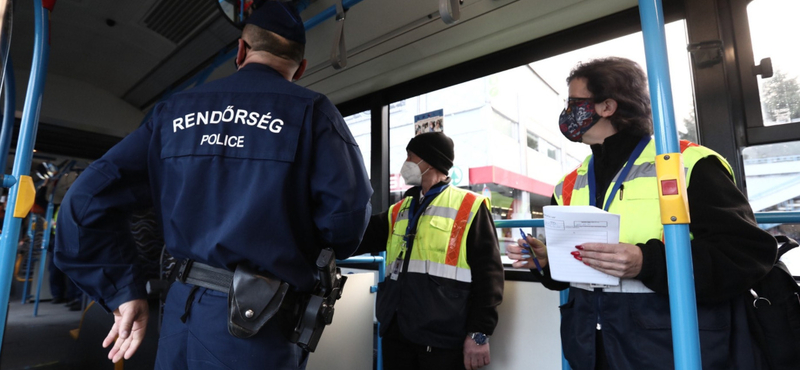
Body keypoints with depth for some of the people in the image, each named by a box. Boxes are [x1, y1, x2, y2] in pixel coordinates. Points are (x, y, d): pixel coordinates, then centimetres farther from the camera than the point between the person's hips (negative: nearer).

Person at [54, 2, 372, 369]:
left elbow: (87, 199, 1)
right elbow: (346, 217, -16)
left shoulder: (175, 109, 4)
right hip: (258, 326, -4)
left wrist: (125, 292, 4)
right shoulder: (311, 111, -10)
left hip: (181, 311, 5)